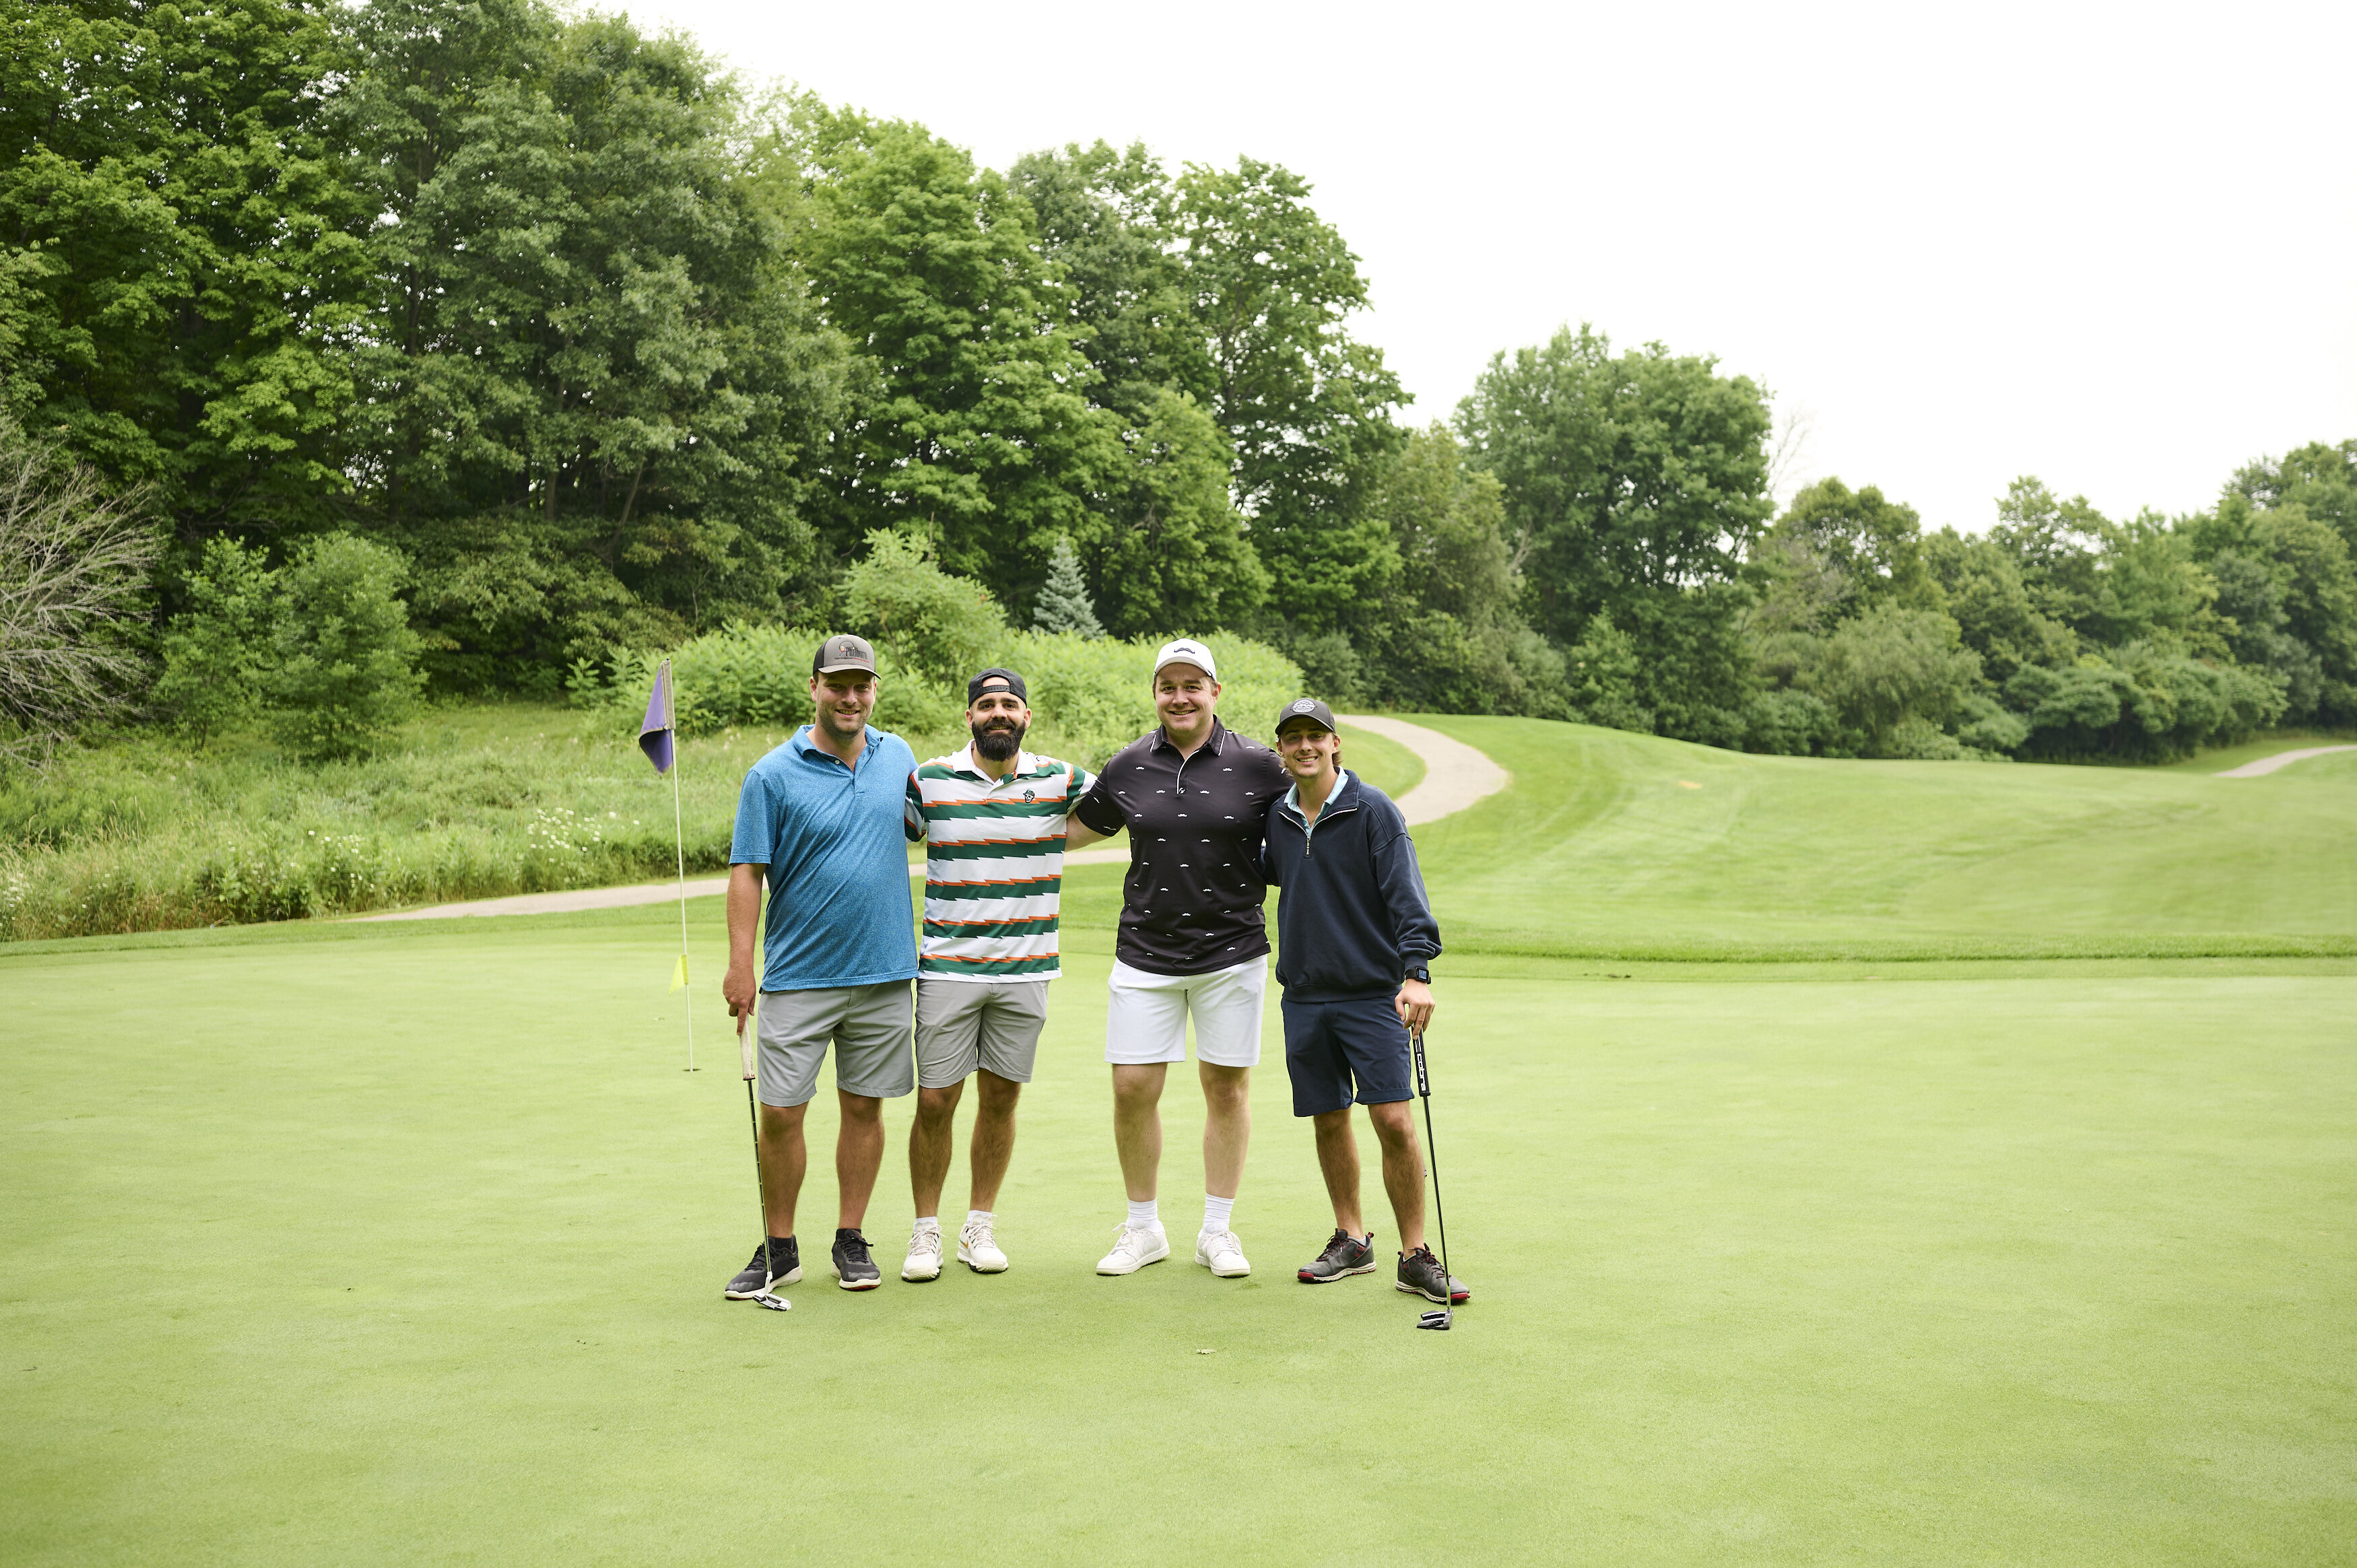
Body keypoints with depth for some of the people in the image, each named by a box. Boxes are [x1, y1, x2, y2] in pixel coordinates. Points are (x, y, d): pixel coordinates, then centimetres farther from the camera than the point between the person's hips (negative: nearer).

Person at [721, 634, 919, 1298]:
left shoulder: (898, 756, 8)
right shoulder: (773, 775, -5)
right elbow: (747, 872, -7)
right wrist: (740, 963, -13)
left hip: (883, 973, 3)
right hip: (799, 976, -3)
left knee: (865, 1107, 9)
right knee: (780, 1115, 0)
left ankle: (851, 1242, 22)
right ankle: (779, 1248, 15)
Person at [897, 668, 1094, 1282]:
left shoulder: (1059, 780, 4)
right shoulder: (929, 780, 0)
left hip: (1025, 971, 2)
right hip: (947, 969, -1)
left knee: (1001, 1098, 9)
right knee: (934, 1102, -1)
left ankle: (979, 1227, 24)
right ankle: (926, 1232, 16)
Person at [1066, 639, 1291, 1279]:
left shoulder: (1257, 765, -3)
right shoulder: (1128, 768, 4)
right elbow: (1072, 831, 16)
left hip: (1231, 951, -1)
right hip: (1145, 954, 2)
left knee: (1226, 1086, 6)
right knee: (1133, 1088, 0)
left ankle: (1217, 1231, 21)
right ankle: (1143, 1229, 19)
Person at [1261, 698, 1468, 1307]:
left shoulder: (1373, 809, -7)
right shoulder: (1277, 818, 8)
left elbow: (1405, 893, -14)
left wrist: (1416, 970, -25)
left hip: (1374, 993, -5)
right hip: (1305, 997, 5)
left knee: (1394, 1122, -9)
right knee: (1328, 1120, 10)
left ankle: (1415, 1256, 2)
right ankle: (1351, 1240, 25)